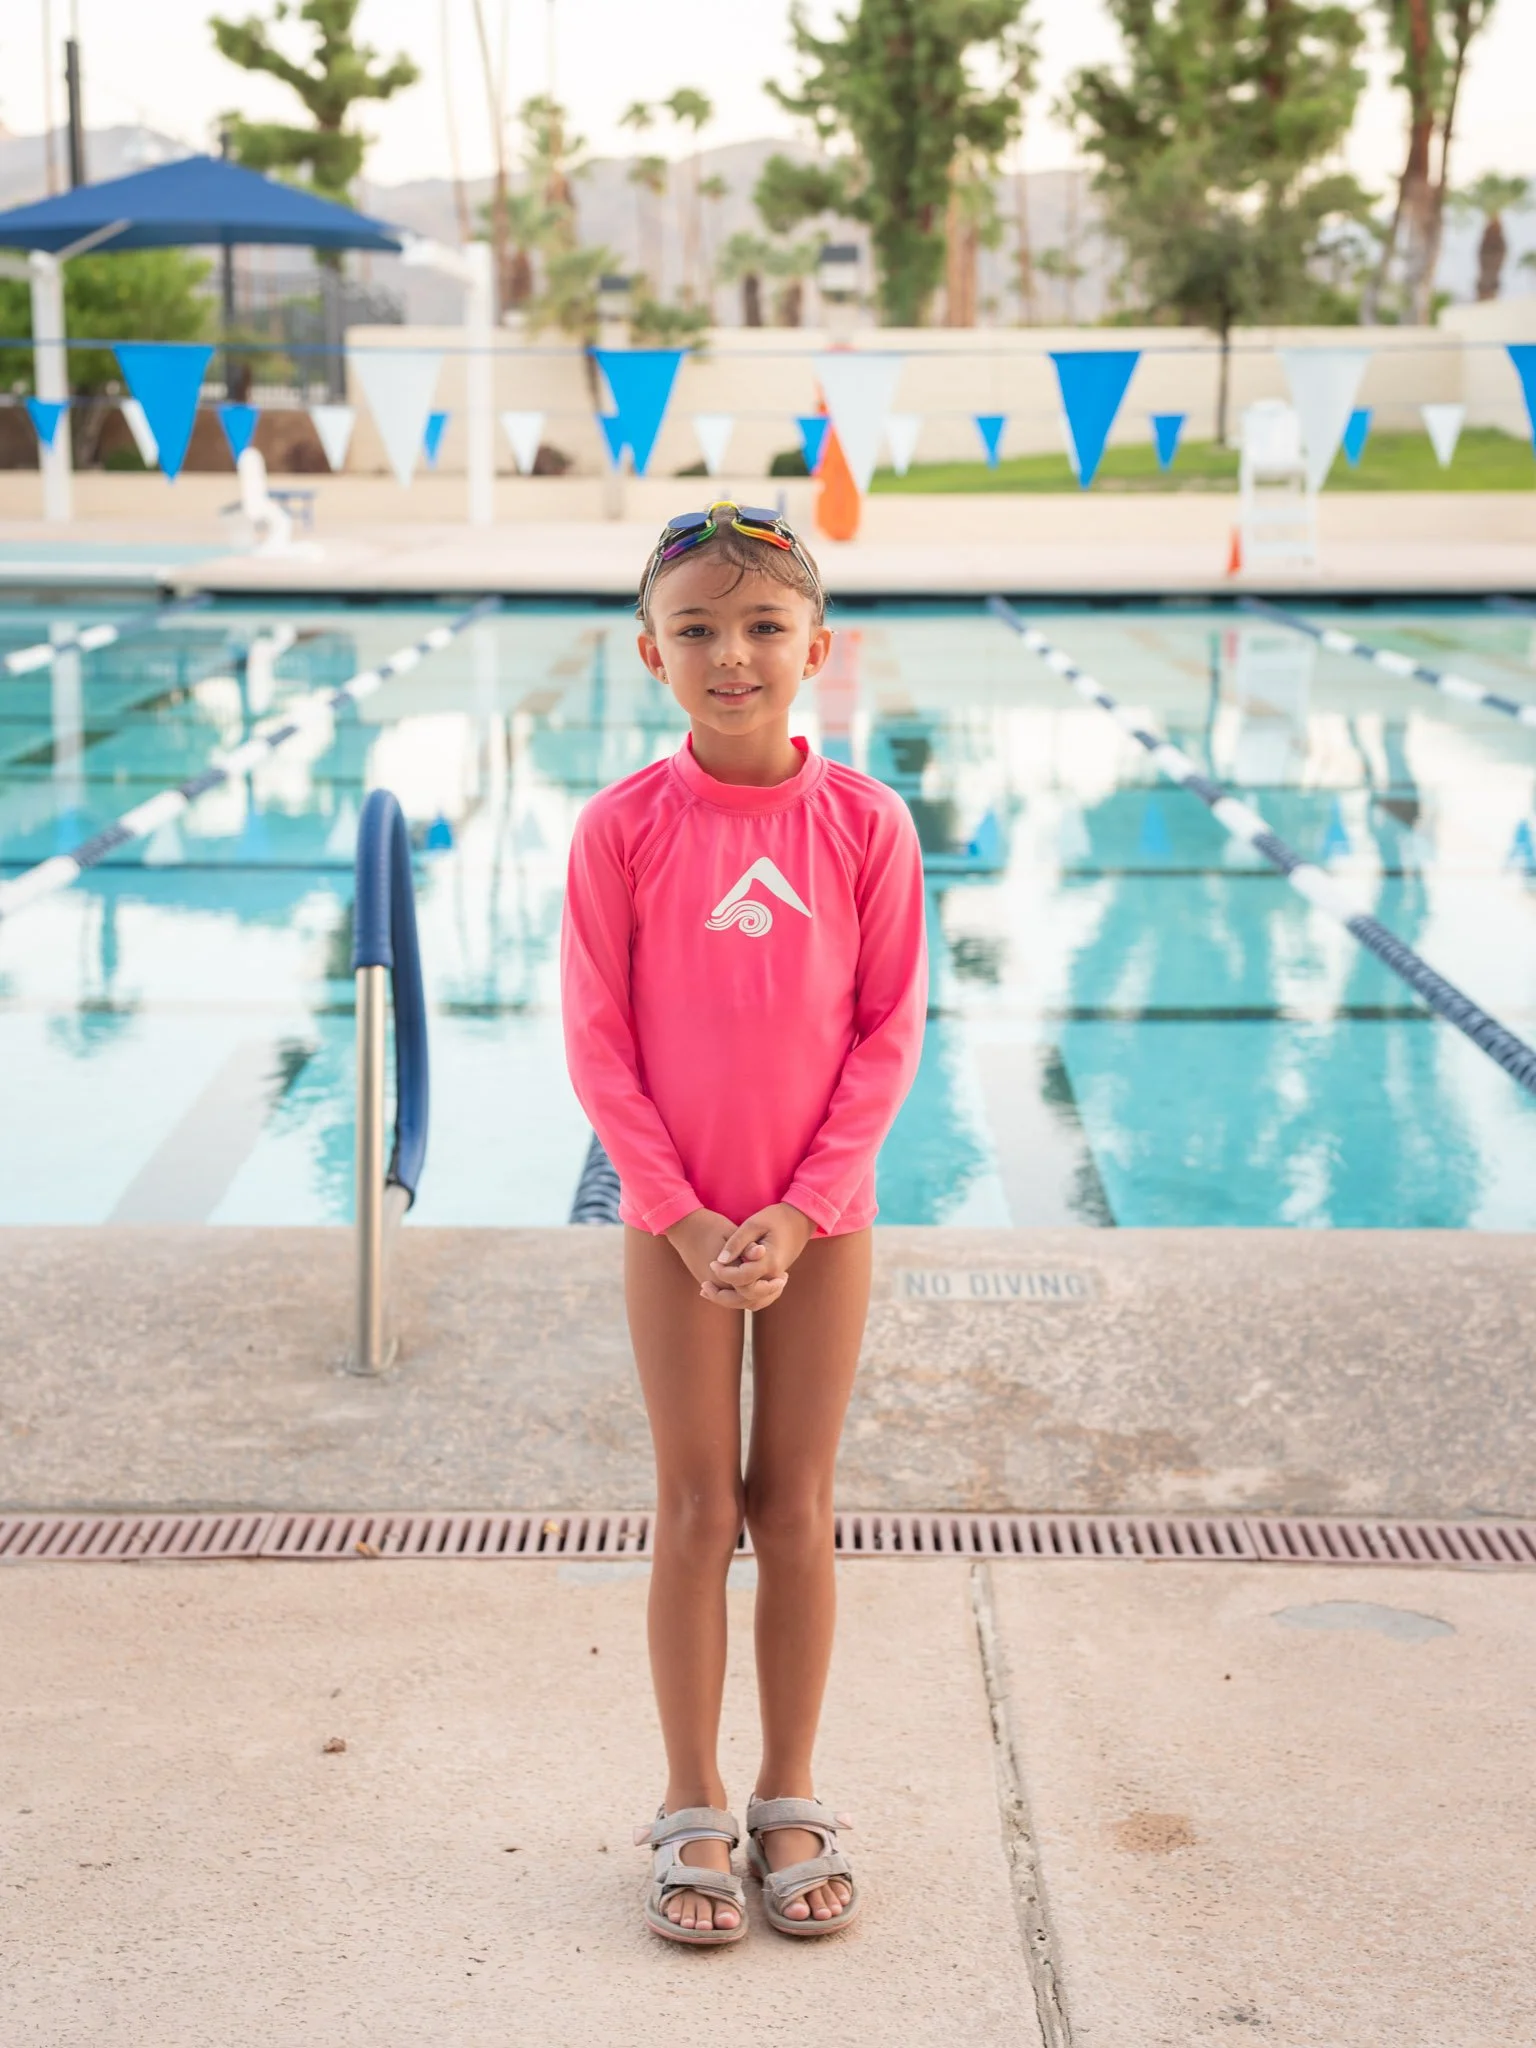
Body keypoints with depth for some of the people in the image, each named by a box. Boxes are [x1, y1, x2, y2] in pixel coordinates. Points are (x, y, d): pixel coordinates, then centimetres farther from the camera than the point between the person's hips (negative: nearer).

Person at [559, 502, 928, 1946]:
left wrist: (799, 1209, -11)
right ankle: (693, 1811, 21)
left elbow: (889, 1032, -5)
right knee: (696, 1514, 7)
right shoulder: (623, 826, -8)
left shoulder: (865, 823, -7)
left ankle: (790, 1802, 25)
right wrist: (685, 1214, -12)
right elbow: (599, 1042, -6)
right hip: (675, 1225, -1)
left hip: (821, 1222, 1)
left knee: (797, 1511, 10)